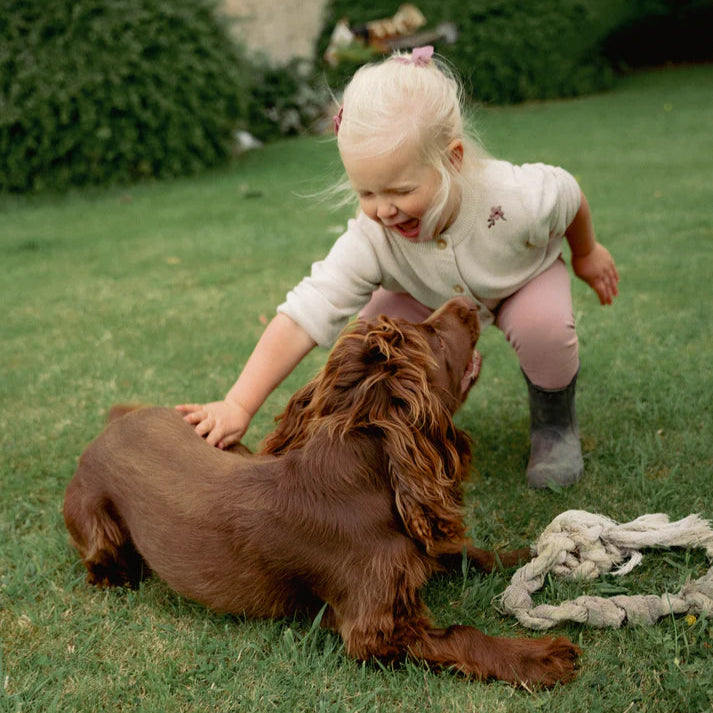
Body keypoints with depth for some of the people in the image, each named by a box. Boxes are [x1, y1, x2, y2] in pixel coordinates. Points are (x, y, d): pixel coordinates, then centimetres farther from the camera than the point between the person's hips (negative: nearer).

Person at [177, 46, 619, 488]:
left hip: (524, 275, -1)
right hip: (430, 295, 2)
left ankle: (555, 420, 0)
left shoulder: (520, 200, -41)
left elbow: (570, 196, -16)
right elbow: (302, 318, -43)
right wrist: (238, 406, -52)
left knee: (543, 324, -32)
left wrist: (587, 253, 5)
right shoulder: (371, 239, -38)